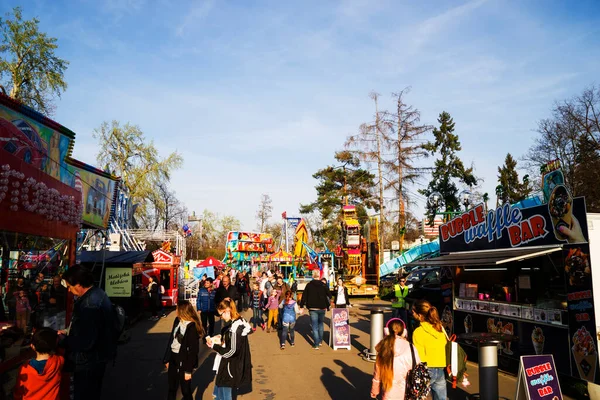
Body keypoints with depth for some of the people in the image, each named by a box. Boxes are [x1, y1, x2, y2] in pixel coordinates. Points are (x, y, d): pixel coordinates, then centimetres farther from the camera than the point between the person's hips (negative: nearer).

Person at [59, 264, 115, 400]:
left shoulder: (90, 304, -30)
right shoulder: (97, 294, 4)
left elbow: (85, 342, -31)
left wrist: (63, 340, -15)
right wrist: (69, 332, 11)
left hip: (88, 363, -10)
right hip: (96, 358, 10)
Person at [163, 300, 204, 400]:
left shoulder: (192, 327, -22)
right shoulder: (177, 321, 1)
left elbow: (194, 351, -19)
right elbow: (171, 340, 9)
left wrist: (188, 370, -16)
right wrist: (167, 359, 12)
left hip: (184, 362, -7)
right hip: (173, 359, 7)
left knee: (185, 390, 11)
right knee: (172, 388, 21)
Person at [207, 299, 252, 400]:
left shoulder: (235, 327, -27)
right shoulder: (236, 322, 2)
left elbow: (231, 351, -25)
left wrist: (214, 346, -17)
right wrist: (222, 339, 2)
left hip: (230, 367, -9)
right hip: (227, 364, 9)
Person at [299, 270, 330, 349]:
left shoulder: (309, 285, -4)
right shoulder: (323, 285, 0)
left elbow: (304, 296, -4)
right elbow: (328, 296, 2)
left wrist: (302, 306, 3)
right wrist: (327, 306, 11)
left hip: (313, 309, -2)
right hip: (322, 308, 2)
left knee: (314, 327, 1)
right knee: (320, 325, 22)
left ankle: (316, 345, -4)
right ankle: (320, 341, 26)